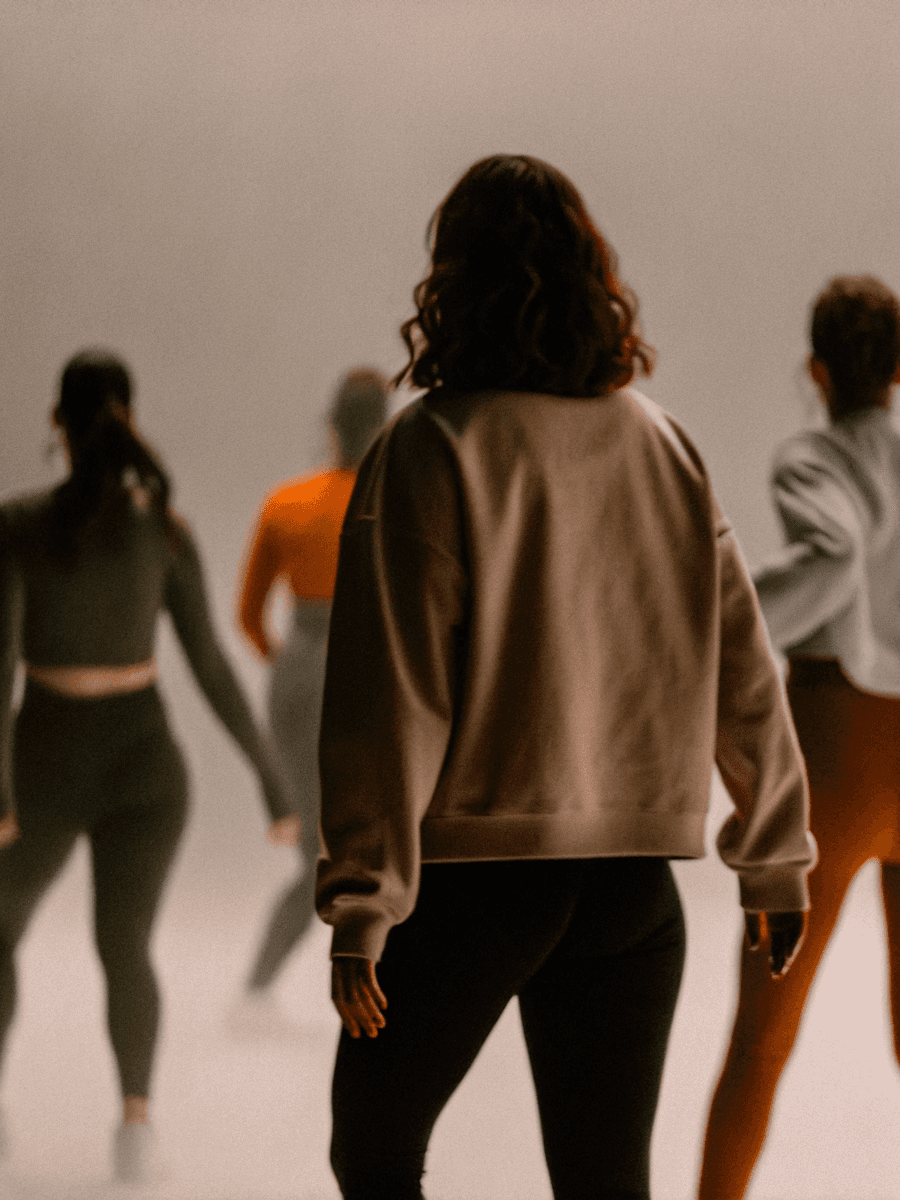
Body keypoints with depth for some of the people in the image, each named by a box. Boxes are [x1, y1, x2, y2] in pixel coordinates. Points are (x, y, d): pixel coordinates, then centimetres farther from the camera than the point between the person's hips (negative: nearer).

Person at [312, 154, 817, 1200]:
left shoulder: (431, 449, -9)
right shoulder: (659, 443, 4)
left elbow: (392, 695, -13)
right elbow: (741, 671, 7)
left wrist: (361, 904, -10)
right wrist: (775, 860, 18)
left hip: (470, 876, -4)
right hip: (632, 875, 4)